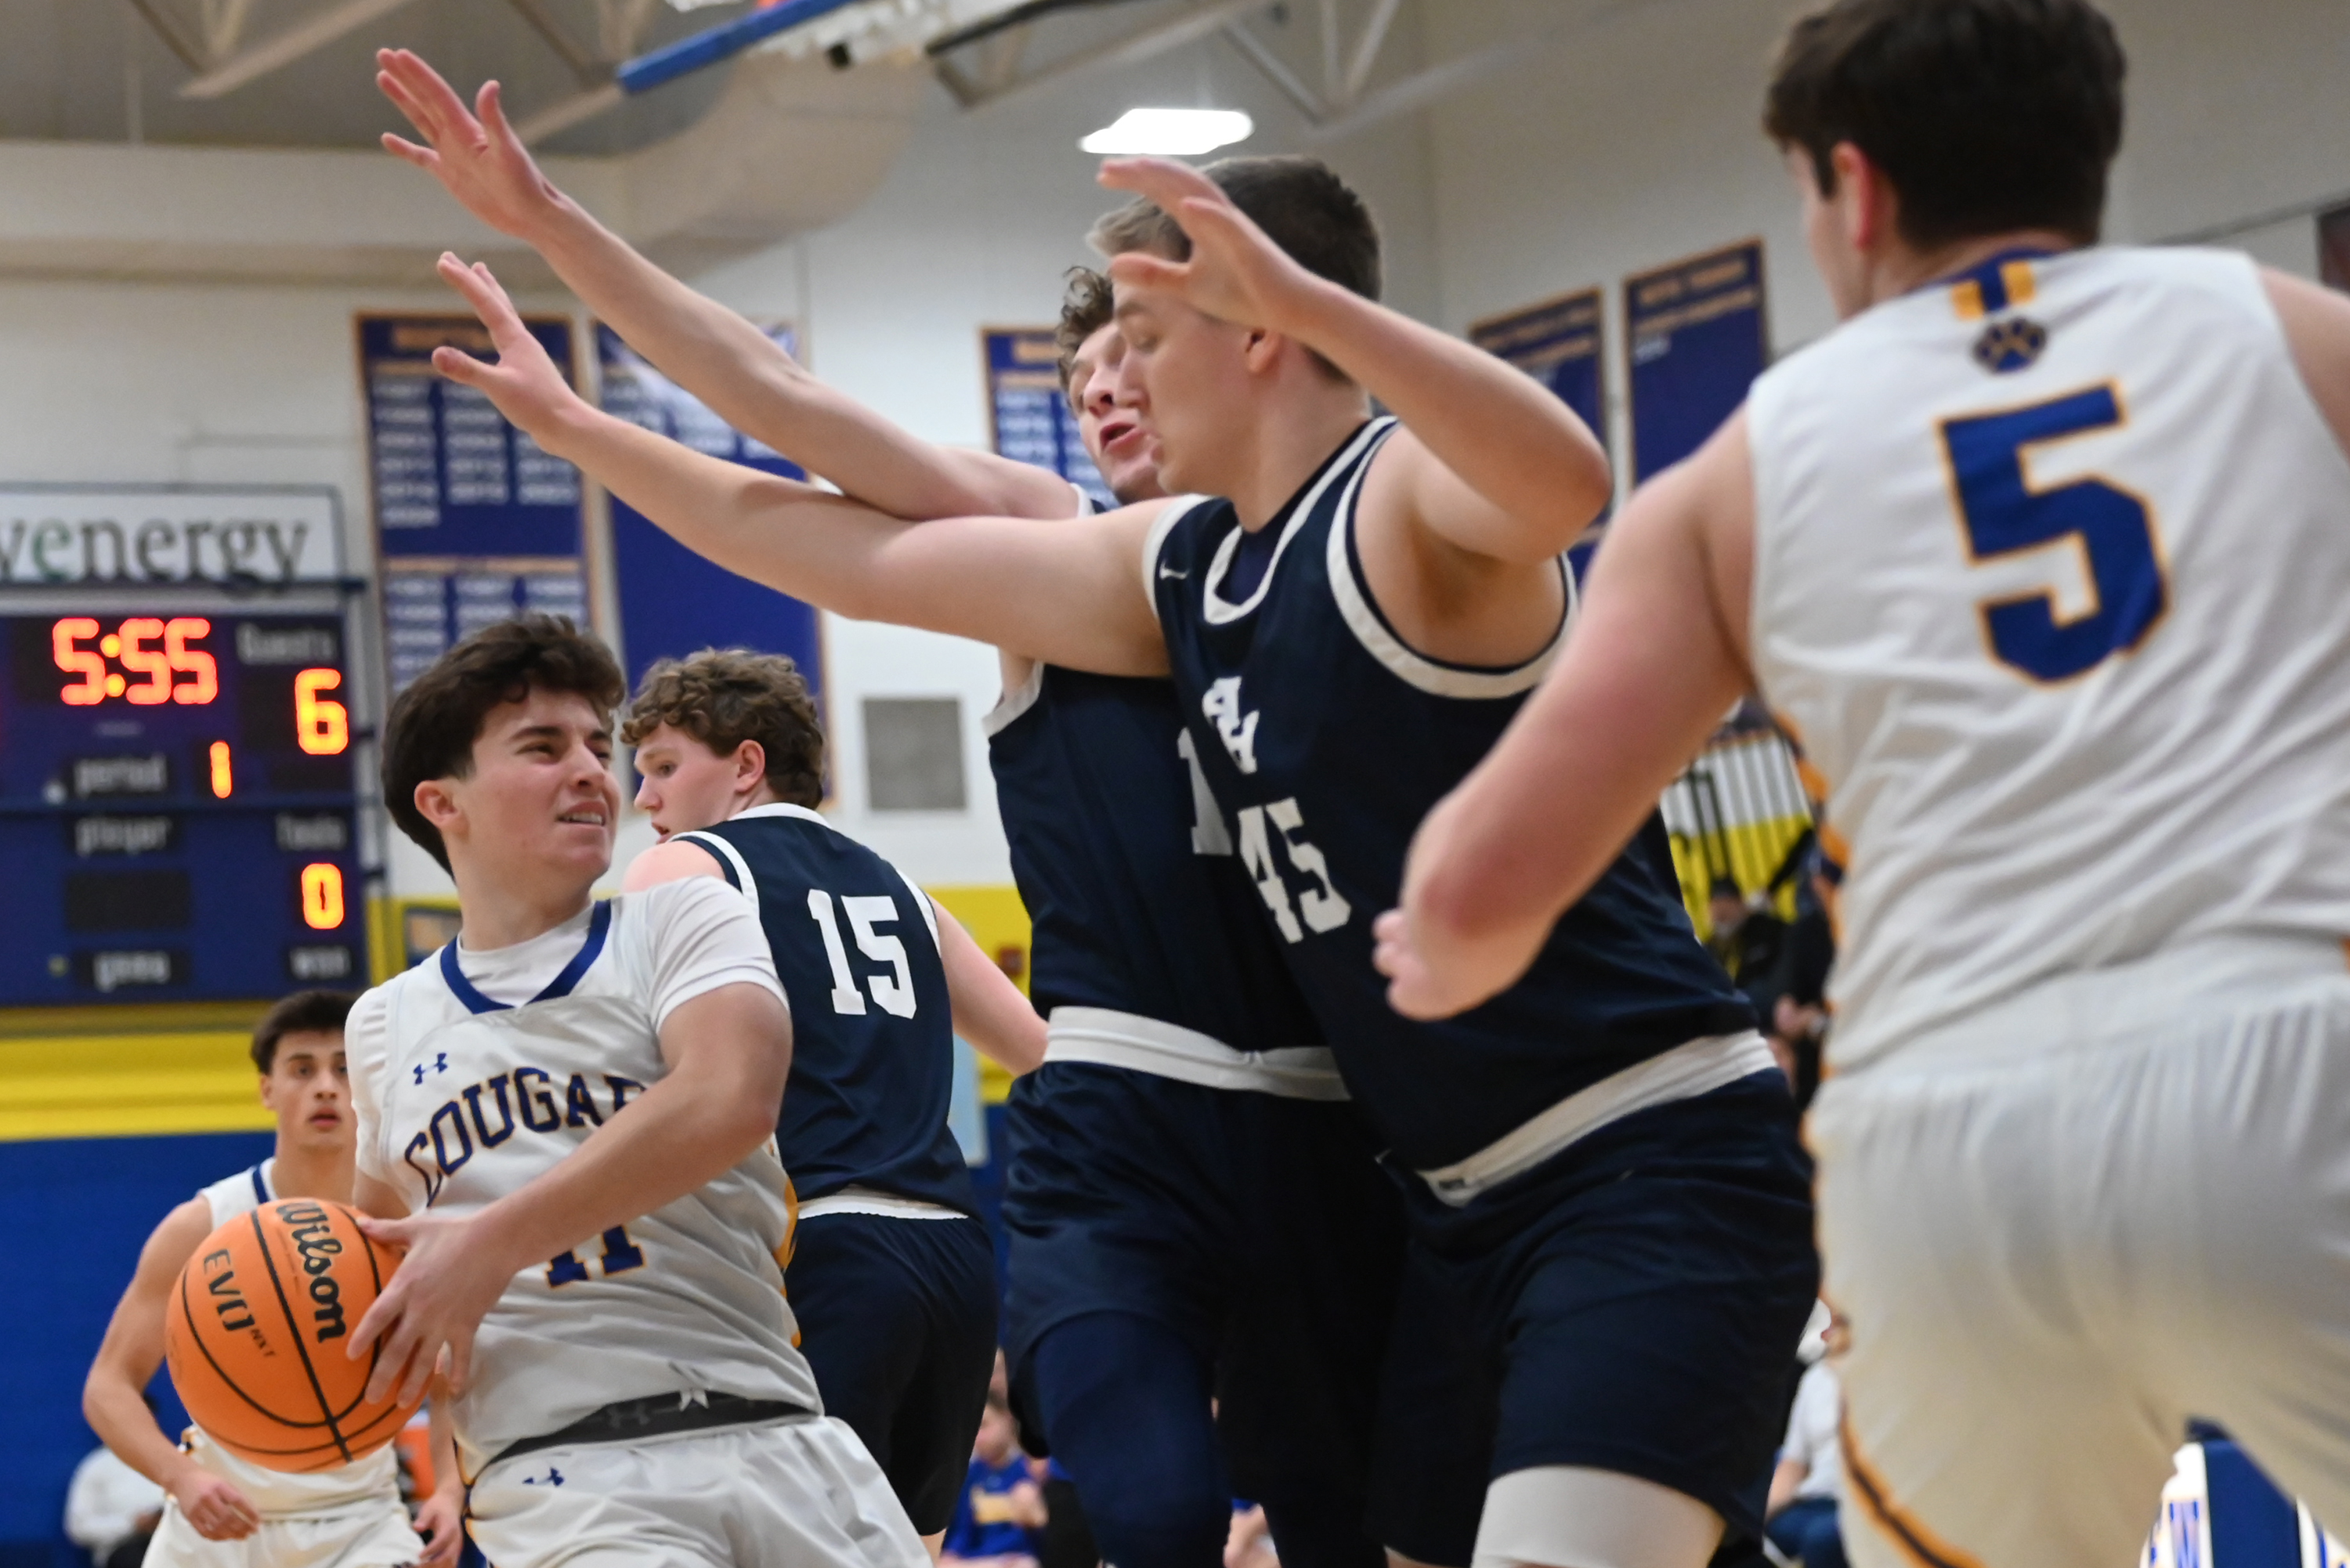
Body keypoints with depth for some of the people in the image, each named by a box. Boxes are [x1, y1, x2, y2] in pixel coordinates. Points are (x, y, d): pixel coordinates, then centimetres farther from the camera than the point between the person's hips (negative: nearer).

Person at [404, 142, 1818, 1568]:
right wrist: (568, 421, 22)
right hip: (1476, 1202, 10)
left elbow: (1566, 480, -38)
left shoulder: (1411, 500, -13)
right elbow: (853, 558, 18)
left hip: (1655, 1172, -9)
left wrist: (1302, 290, -46)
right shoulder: (1176, 567, 13)